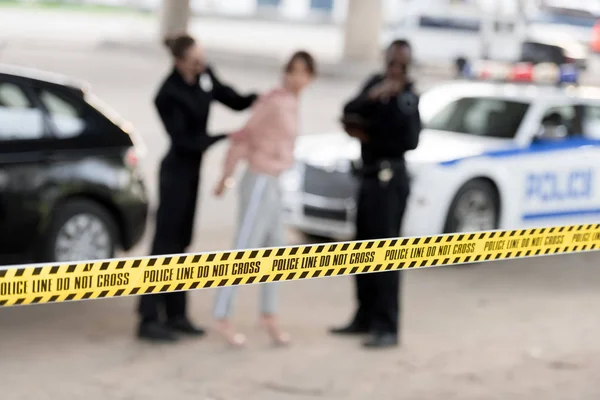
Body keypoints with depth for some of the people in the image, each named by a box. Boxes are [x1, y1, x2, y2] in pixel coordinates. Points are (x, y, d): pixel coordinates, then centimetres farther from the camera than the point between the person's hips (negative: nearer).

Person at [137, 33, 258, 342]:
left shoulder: (205, 74, -1)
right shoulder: (168, 96, -22)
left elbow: (235, 102, 7)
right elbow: (183, 141, -22)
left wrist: (260, 97, -11)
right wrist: (223, 138, -27)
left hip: (192, 169, 8)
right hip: (176, 170, -8)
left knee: (180, 243, 12)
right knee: (165, 243, -6)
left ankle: (175, 315, 18)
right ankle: (149, 319, -3)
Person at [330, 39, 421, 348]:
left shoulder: (408, 97, -10)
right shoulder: (377, 83, 9)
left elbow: (409, 140, -21)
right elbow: (350, 112, -2)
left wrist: (368, 137, -14)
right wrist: (370, 97, -21)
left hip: (389, 178, -8)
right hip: (371, 175, 8)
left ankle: (387, 327, -10)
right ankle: (365, 318, 21)